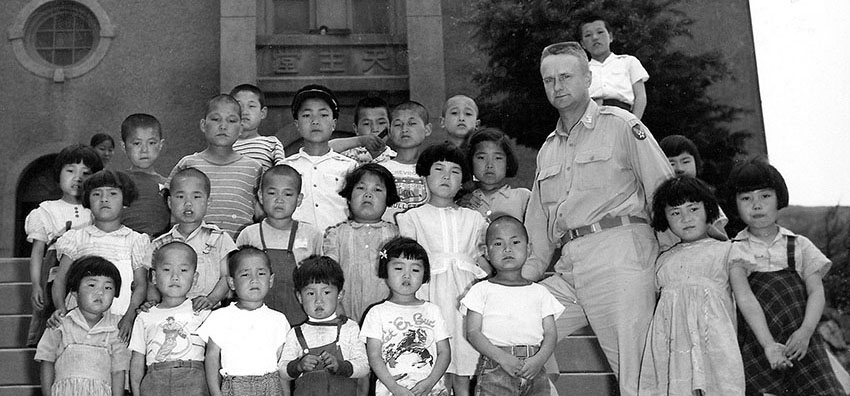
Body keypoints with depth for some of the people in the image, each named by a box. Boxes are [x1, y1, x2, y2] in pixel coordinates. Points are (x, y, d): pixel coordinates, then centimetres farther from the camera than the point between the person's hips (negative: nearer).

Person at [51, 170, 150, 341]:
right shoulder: (76, 238, 14)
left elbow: (141, 284, 4)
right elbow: (61, 278, 10)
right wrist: (60, 309, -8)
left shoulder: (135, 240, 10)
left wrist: (129, 317, -11)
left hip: (119, 321, -1)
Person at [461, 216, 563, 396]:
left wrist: (539, 360, -11)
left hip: (533, 370, 3)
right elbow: (472, 332, -2)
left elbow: (550, 333, 9)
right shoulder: (481, 290, 7)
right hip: (495, 369, -2)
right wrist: (503, 358, -14)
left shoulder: (540, 292, 15)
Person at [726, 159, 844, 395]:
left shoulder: (799, 246, 12)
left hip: (799, 342, 1)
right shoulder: (736, 251, 4)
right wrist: (768, 344, -24)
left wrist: (806, 331, -17)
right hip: (756, 346, -1)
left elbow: (816, 291, 2)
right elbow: (745, 298, -10)